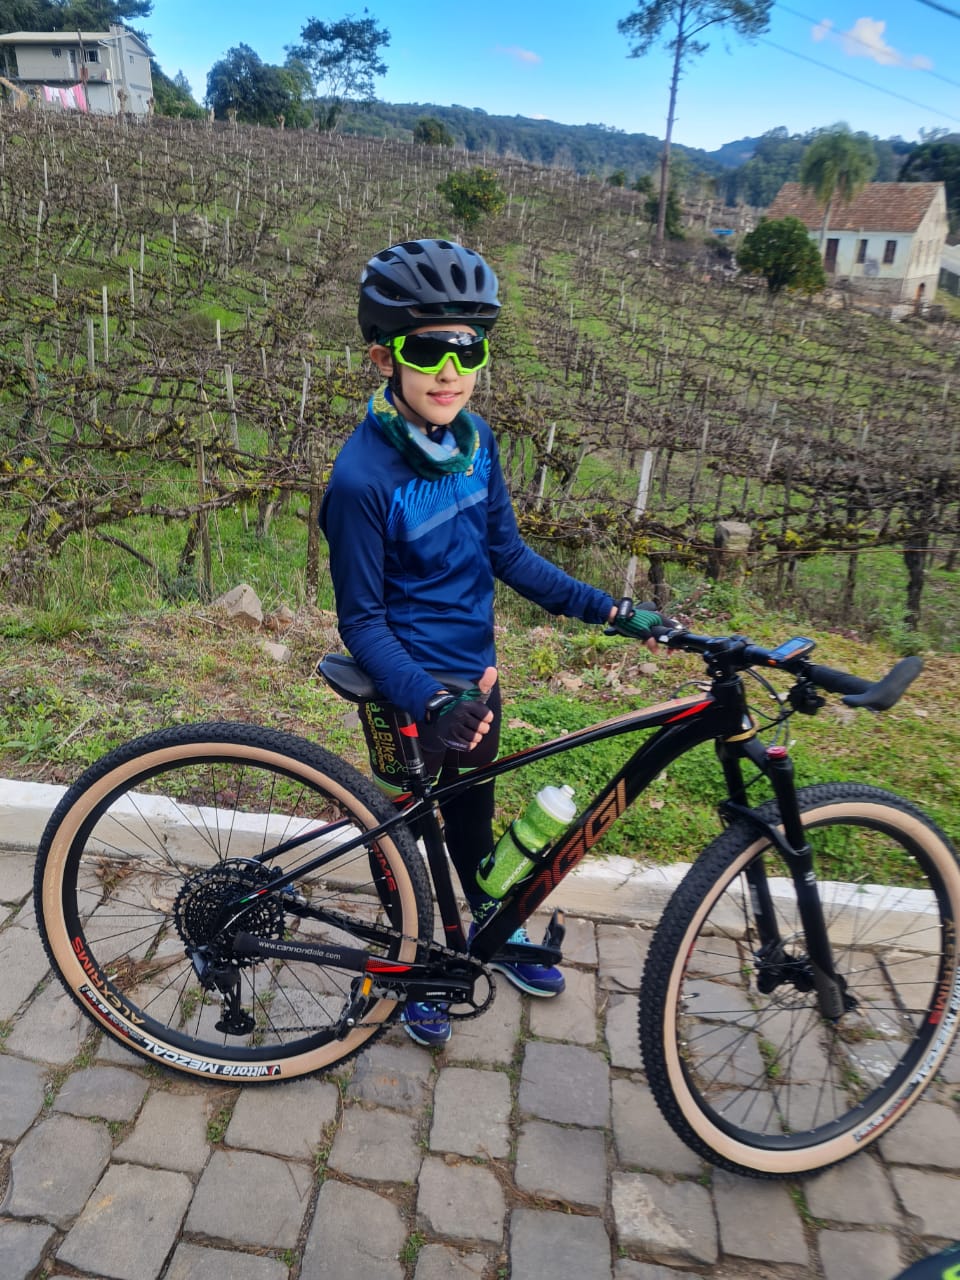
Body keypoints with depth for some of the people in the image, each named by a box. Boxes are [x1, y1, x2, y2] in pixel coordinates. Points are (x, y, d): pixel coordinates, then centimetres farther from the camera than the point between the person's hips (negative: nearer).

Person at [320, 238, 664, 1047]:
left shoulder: (475, 439, -6)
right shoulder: (363, 476, -26)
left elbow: (507, 551, 2)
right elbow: (361, 619, -21)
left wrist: (608, 610, -5)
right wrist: (430, 701, -34)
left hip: (475, 674, 6)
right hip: (407, 691, -6)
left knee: (473, 809, 26)